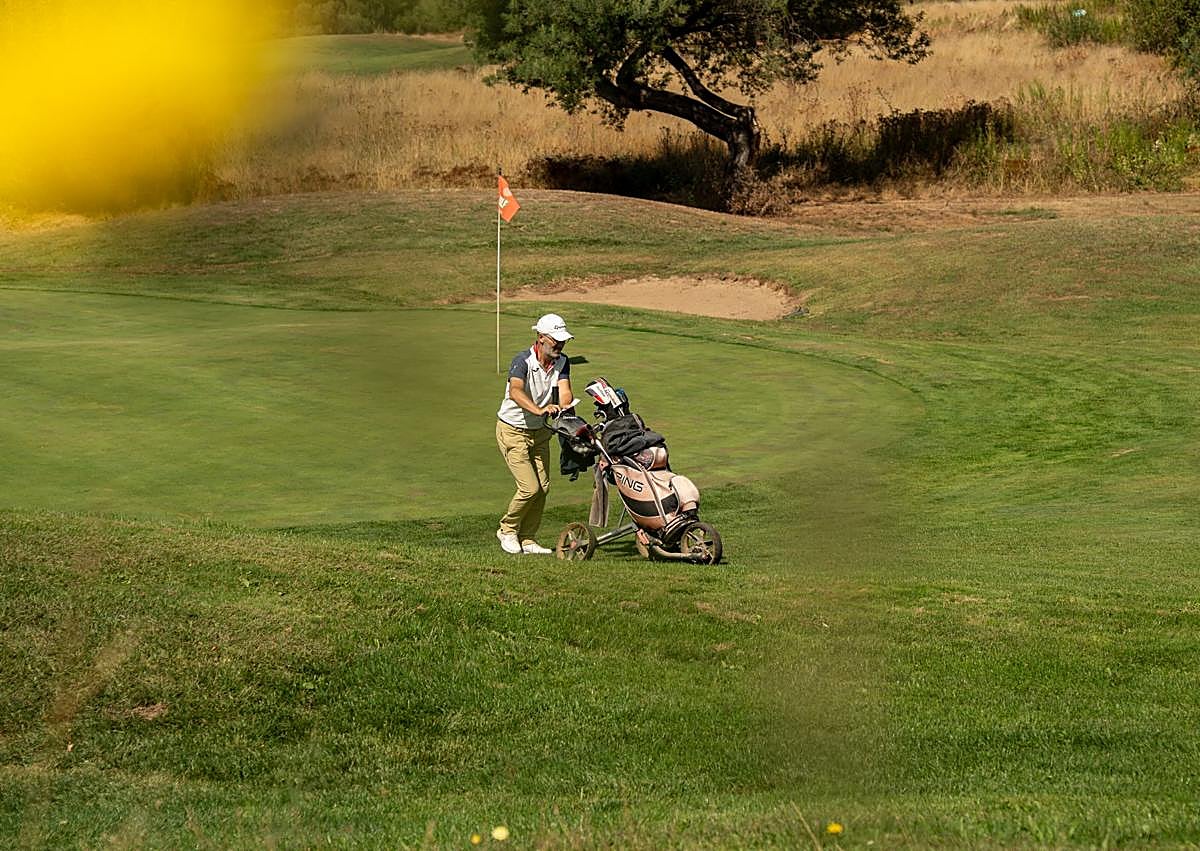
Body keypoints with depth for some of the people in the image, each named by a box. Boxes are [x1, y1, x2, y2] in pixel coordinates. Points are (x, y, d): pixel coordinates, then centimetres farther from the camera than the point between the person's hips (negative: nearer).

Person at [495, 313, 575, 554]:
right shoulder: (523, 360, -24)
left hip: (539, 431, 7)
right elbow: (515, 392, -42)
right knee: (530, 487, -13)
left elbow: (565, 392, -18)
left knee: (543, 487, 2)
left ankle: (527, 539, 15)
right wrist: (539, 410, -59)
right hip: (513, 432, -7)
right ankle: (507, 530, 10)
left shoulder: (562, 363, -4)